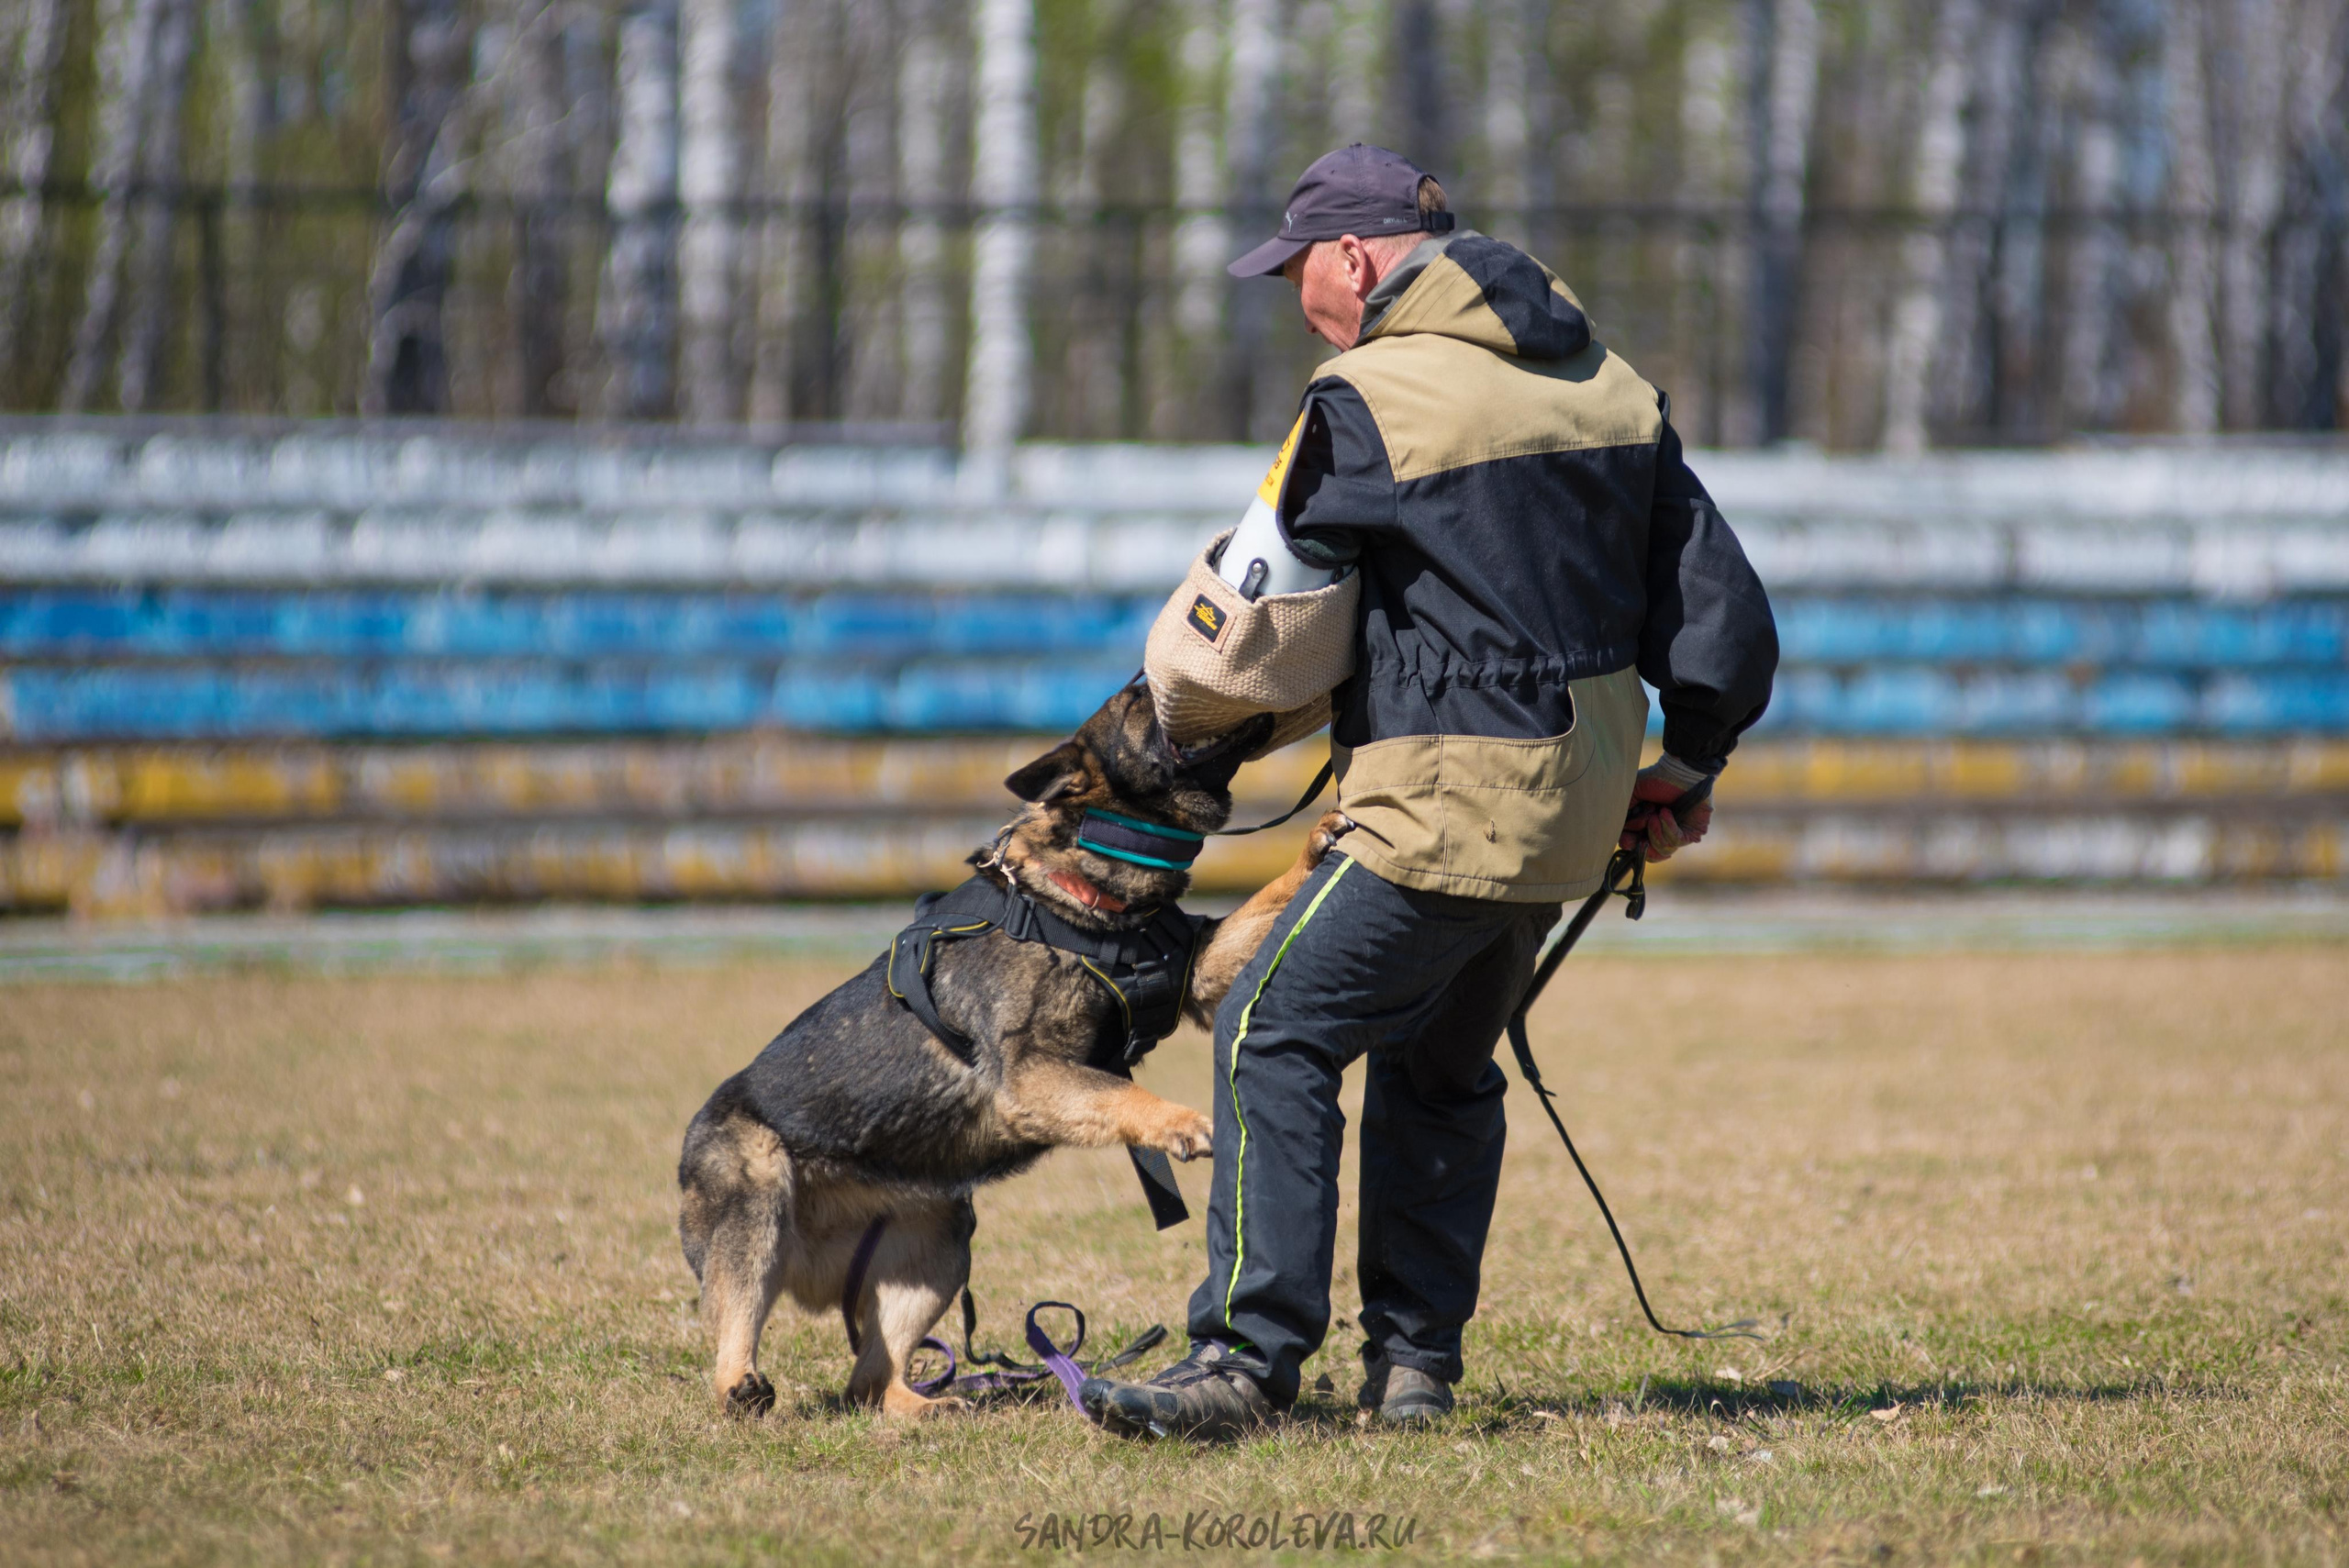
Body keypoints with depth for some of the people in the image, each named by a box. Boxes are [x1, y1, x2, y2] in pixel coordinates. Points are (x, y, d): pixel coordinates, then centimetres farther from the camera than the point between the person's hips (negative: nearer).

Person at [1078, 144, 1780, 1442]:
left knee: (1274, 1038, -5)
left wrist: (1183, 702, 14)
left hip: (1447, 802, -8)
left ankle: (1246, 1357, -12)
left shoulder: (1370, 404, -11)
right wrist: (1682, 771, 24)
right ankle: (1414, 1359, 19)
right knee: (1440, 1067, 20)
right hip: (1571, 802, 8)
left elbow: (1262, 622, -6)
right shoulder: (1612, 393, 12)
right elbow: (1722, 607, 14)